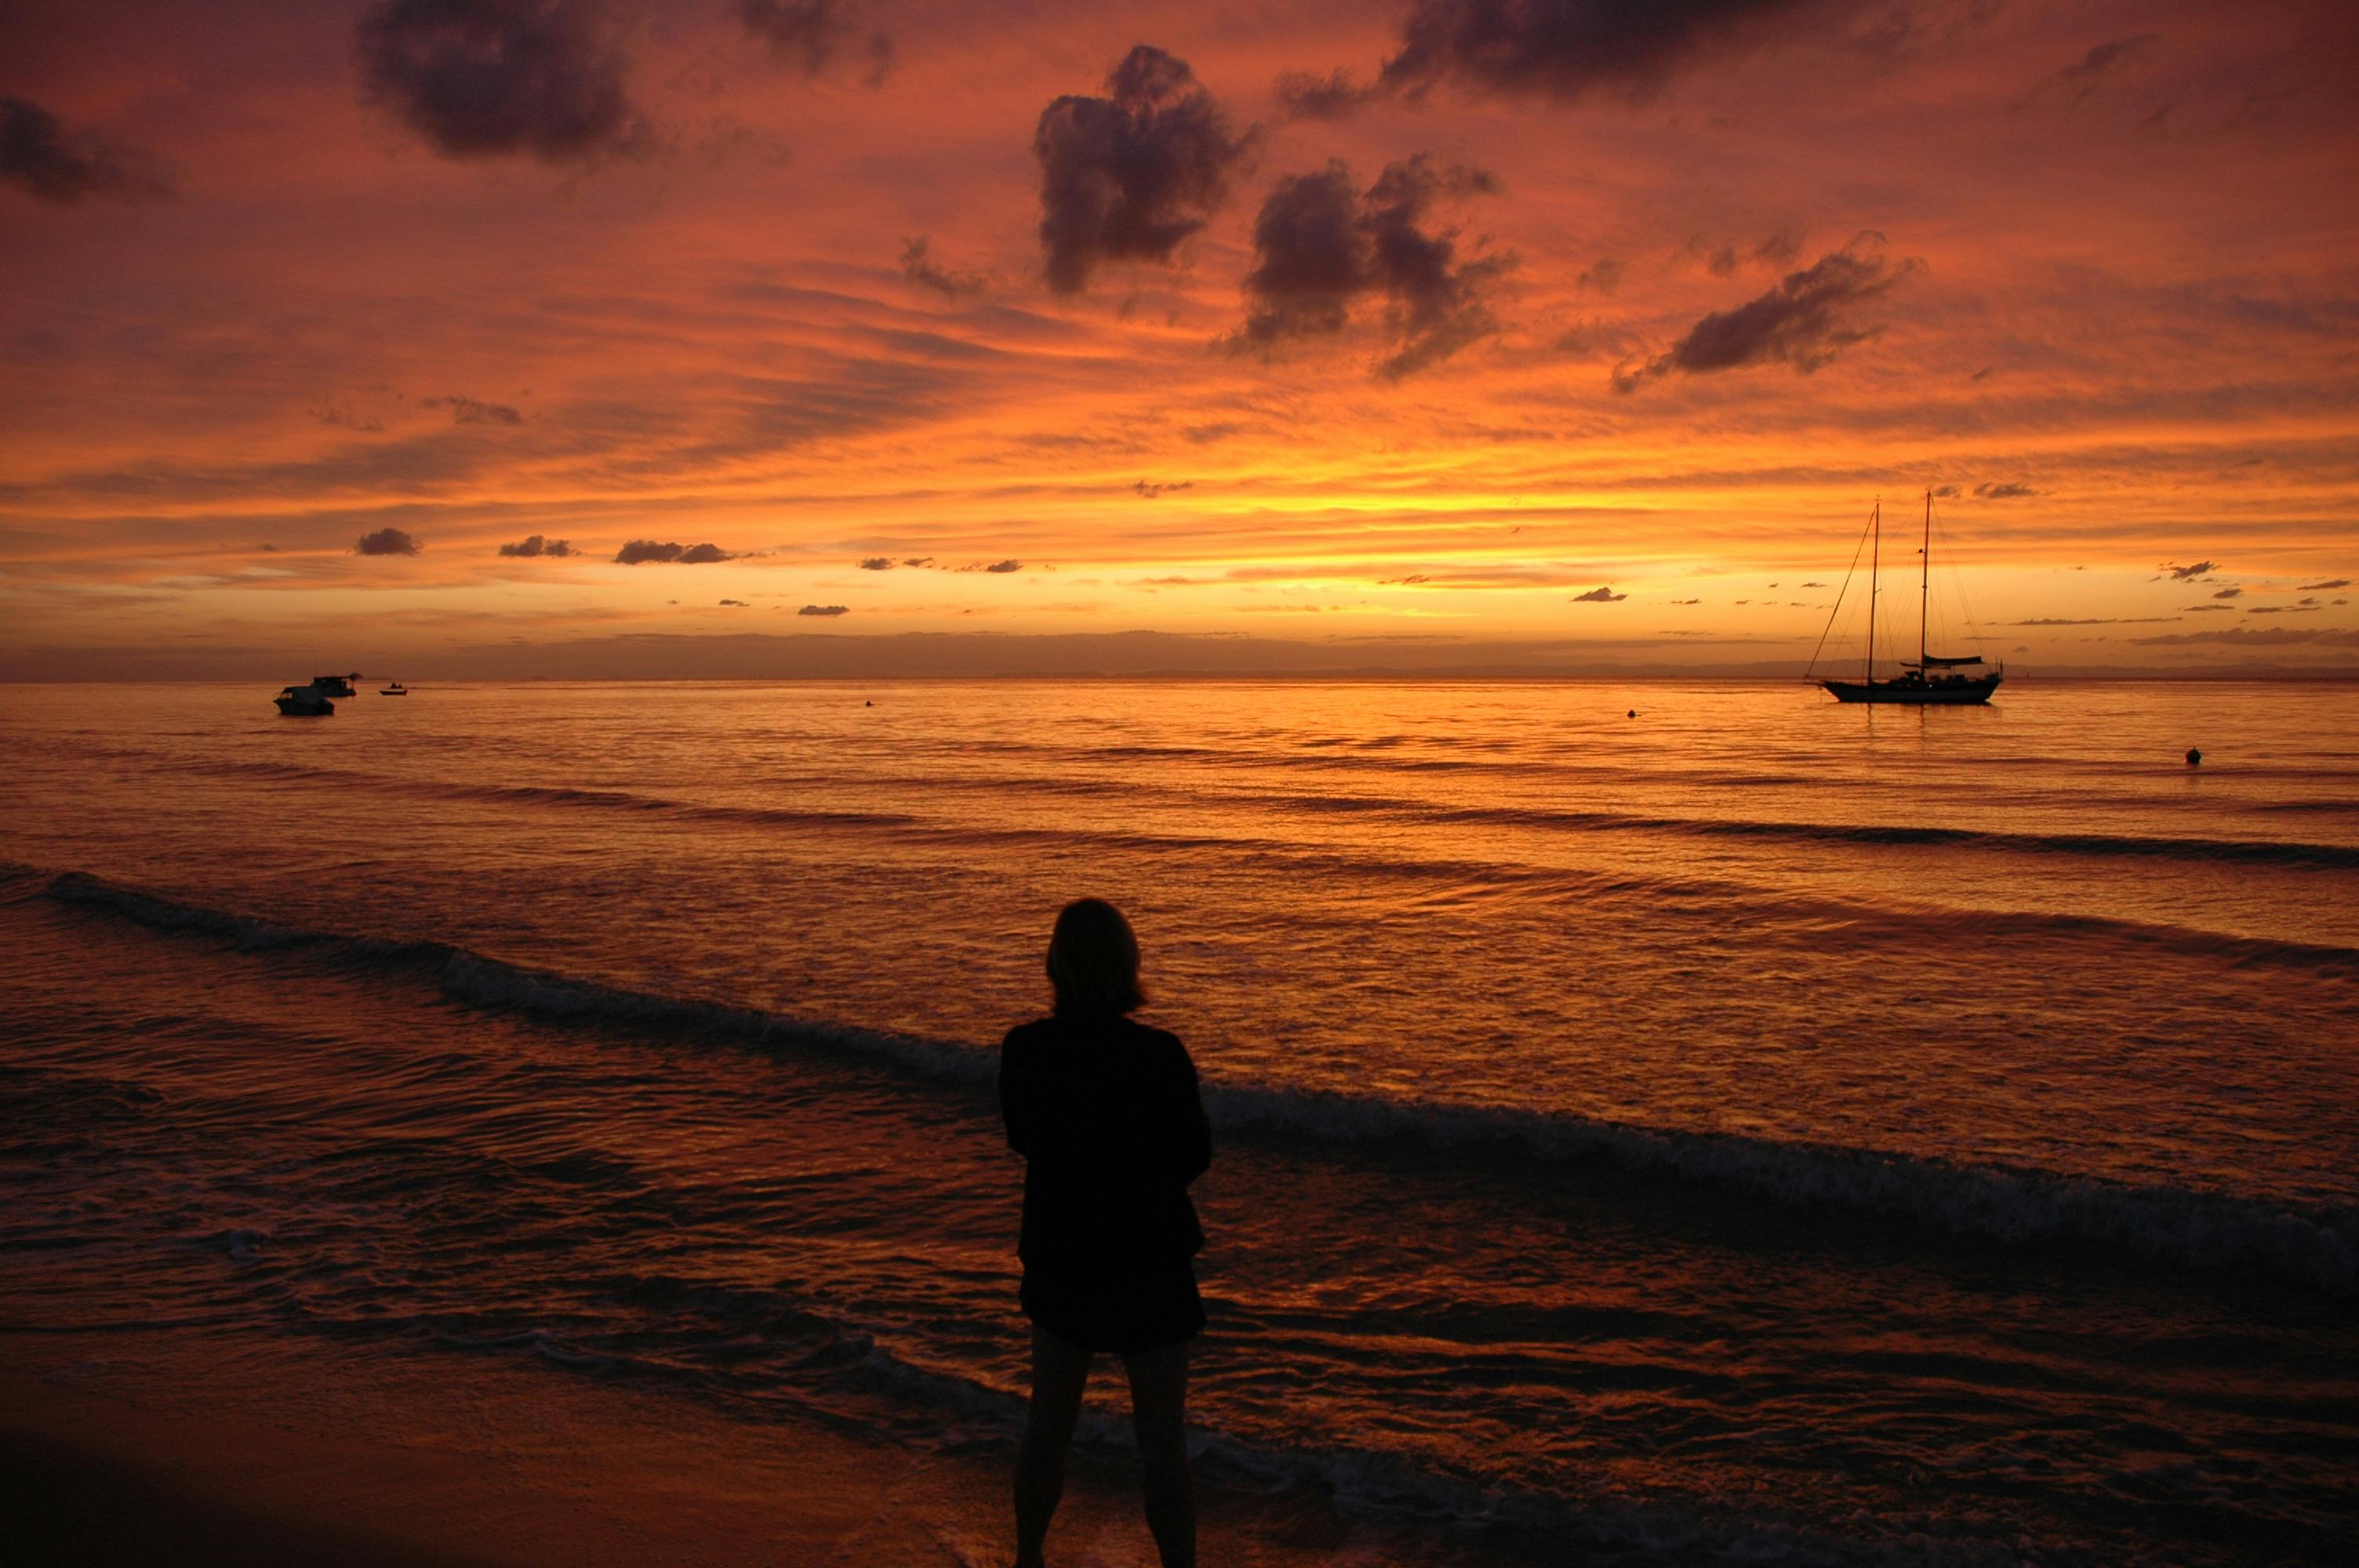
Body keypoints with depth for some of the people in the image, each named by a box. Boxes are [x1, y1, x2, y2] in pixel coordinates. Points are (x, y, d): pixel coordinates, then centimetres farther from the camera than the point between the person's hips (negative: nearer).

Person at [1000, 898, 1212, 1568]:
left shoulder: (1022, 1049, -11)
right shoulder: (1160, 1054, -21)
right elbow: (1195, 1156, -8)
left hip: (1057, 1254, 4)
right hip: (1148, 1261, -4)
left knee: (1047, 1426, 22)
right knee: (1163, 1441, 10)